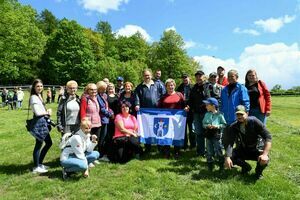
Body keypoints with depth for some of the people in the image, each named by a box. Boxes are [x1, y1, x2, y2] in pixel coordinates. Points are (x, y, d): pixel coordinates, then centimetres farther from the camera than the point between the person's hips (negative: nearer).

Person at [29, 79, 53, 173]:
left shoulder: (39, 96, 15)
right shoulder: (34, 97, -13)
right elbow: (37, 112, -20)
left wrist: (47, 112, -6)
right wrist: (47, 112, -4)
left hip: (43, 122, 10)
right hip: (39, 122, -10)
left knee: (49, 143, 16)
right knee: (38, 145, 1)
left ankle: (39, 163, 29)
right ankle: (36, 167, 14)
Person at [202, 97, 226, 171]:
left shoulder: (219, 115, -9)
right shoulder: (207, 114, 3)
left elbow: (224, 124, -5)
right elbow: (203, 123, 8)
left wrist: (217, 126, -18)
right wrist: (207, 126, -12)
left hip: (217, 135, -4)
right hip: (208, 134, 4)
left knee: (218, 151, 2)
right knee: (209, 151, 11)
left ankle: (221, 166, 20)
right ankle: (210, 166, 25)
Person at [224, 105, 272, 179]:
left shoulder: (254, 122, -20)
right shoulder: (233, 127, -14)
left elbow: (268, 137, -23)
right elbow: (230, 143, -22)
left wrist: (265, 154, -36)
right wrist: (227, 157, -38)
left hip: (256, 150, -2)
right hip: (242, 150, 2)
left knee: (265, 160, -32)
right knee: (230, 156, -22)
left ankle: (259, 172, 7)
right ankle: (245, 166, 10)